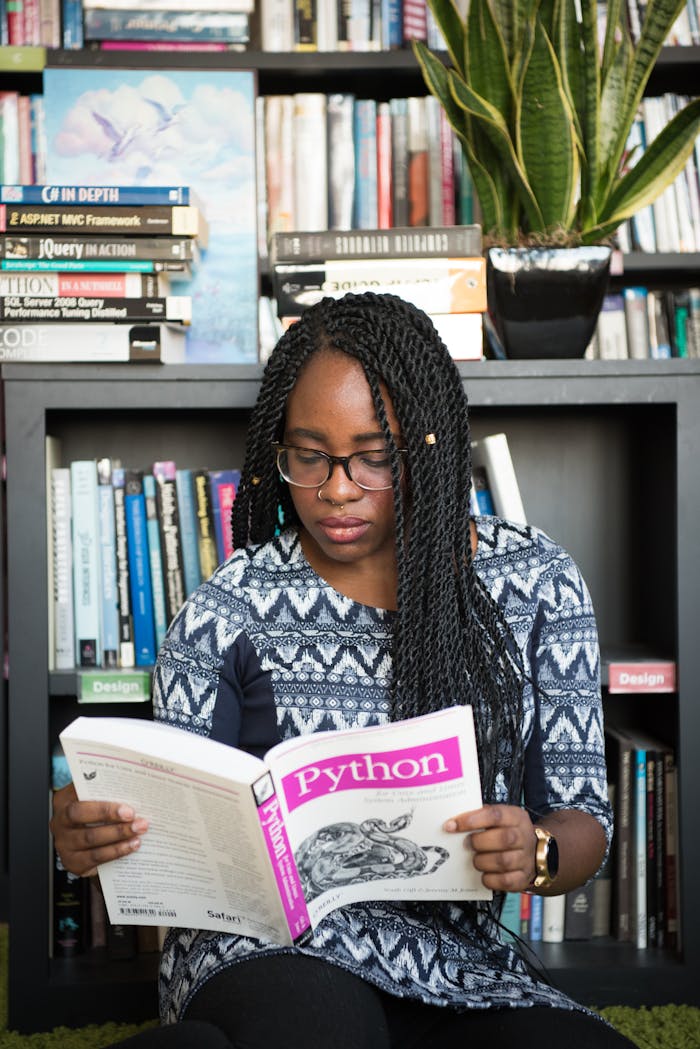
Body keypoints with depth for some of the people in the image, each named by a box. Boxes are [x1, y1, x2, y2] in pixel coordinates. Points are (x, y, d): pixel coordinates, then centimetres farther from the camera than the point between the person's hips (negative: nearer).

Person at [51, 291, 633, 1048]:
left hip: (462, 969, 4)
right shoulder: (228, 611, 0)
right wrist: (99, 839, -22)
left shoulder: (536, 583, 4)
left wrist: (537, 854, -19)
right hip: (269, 953, -4)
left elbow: (584, 824, 4)